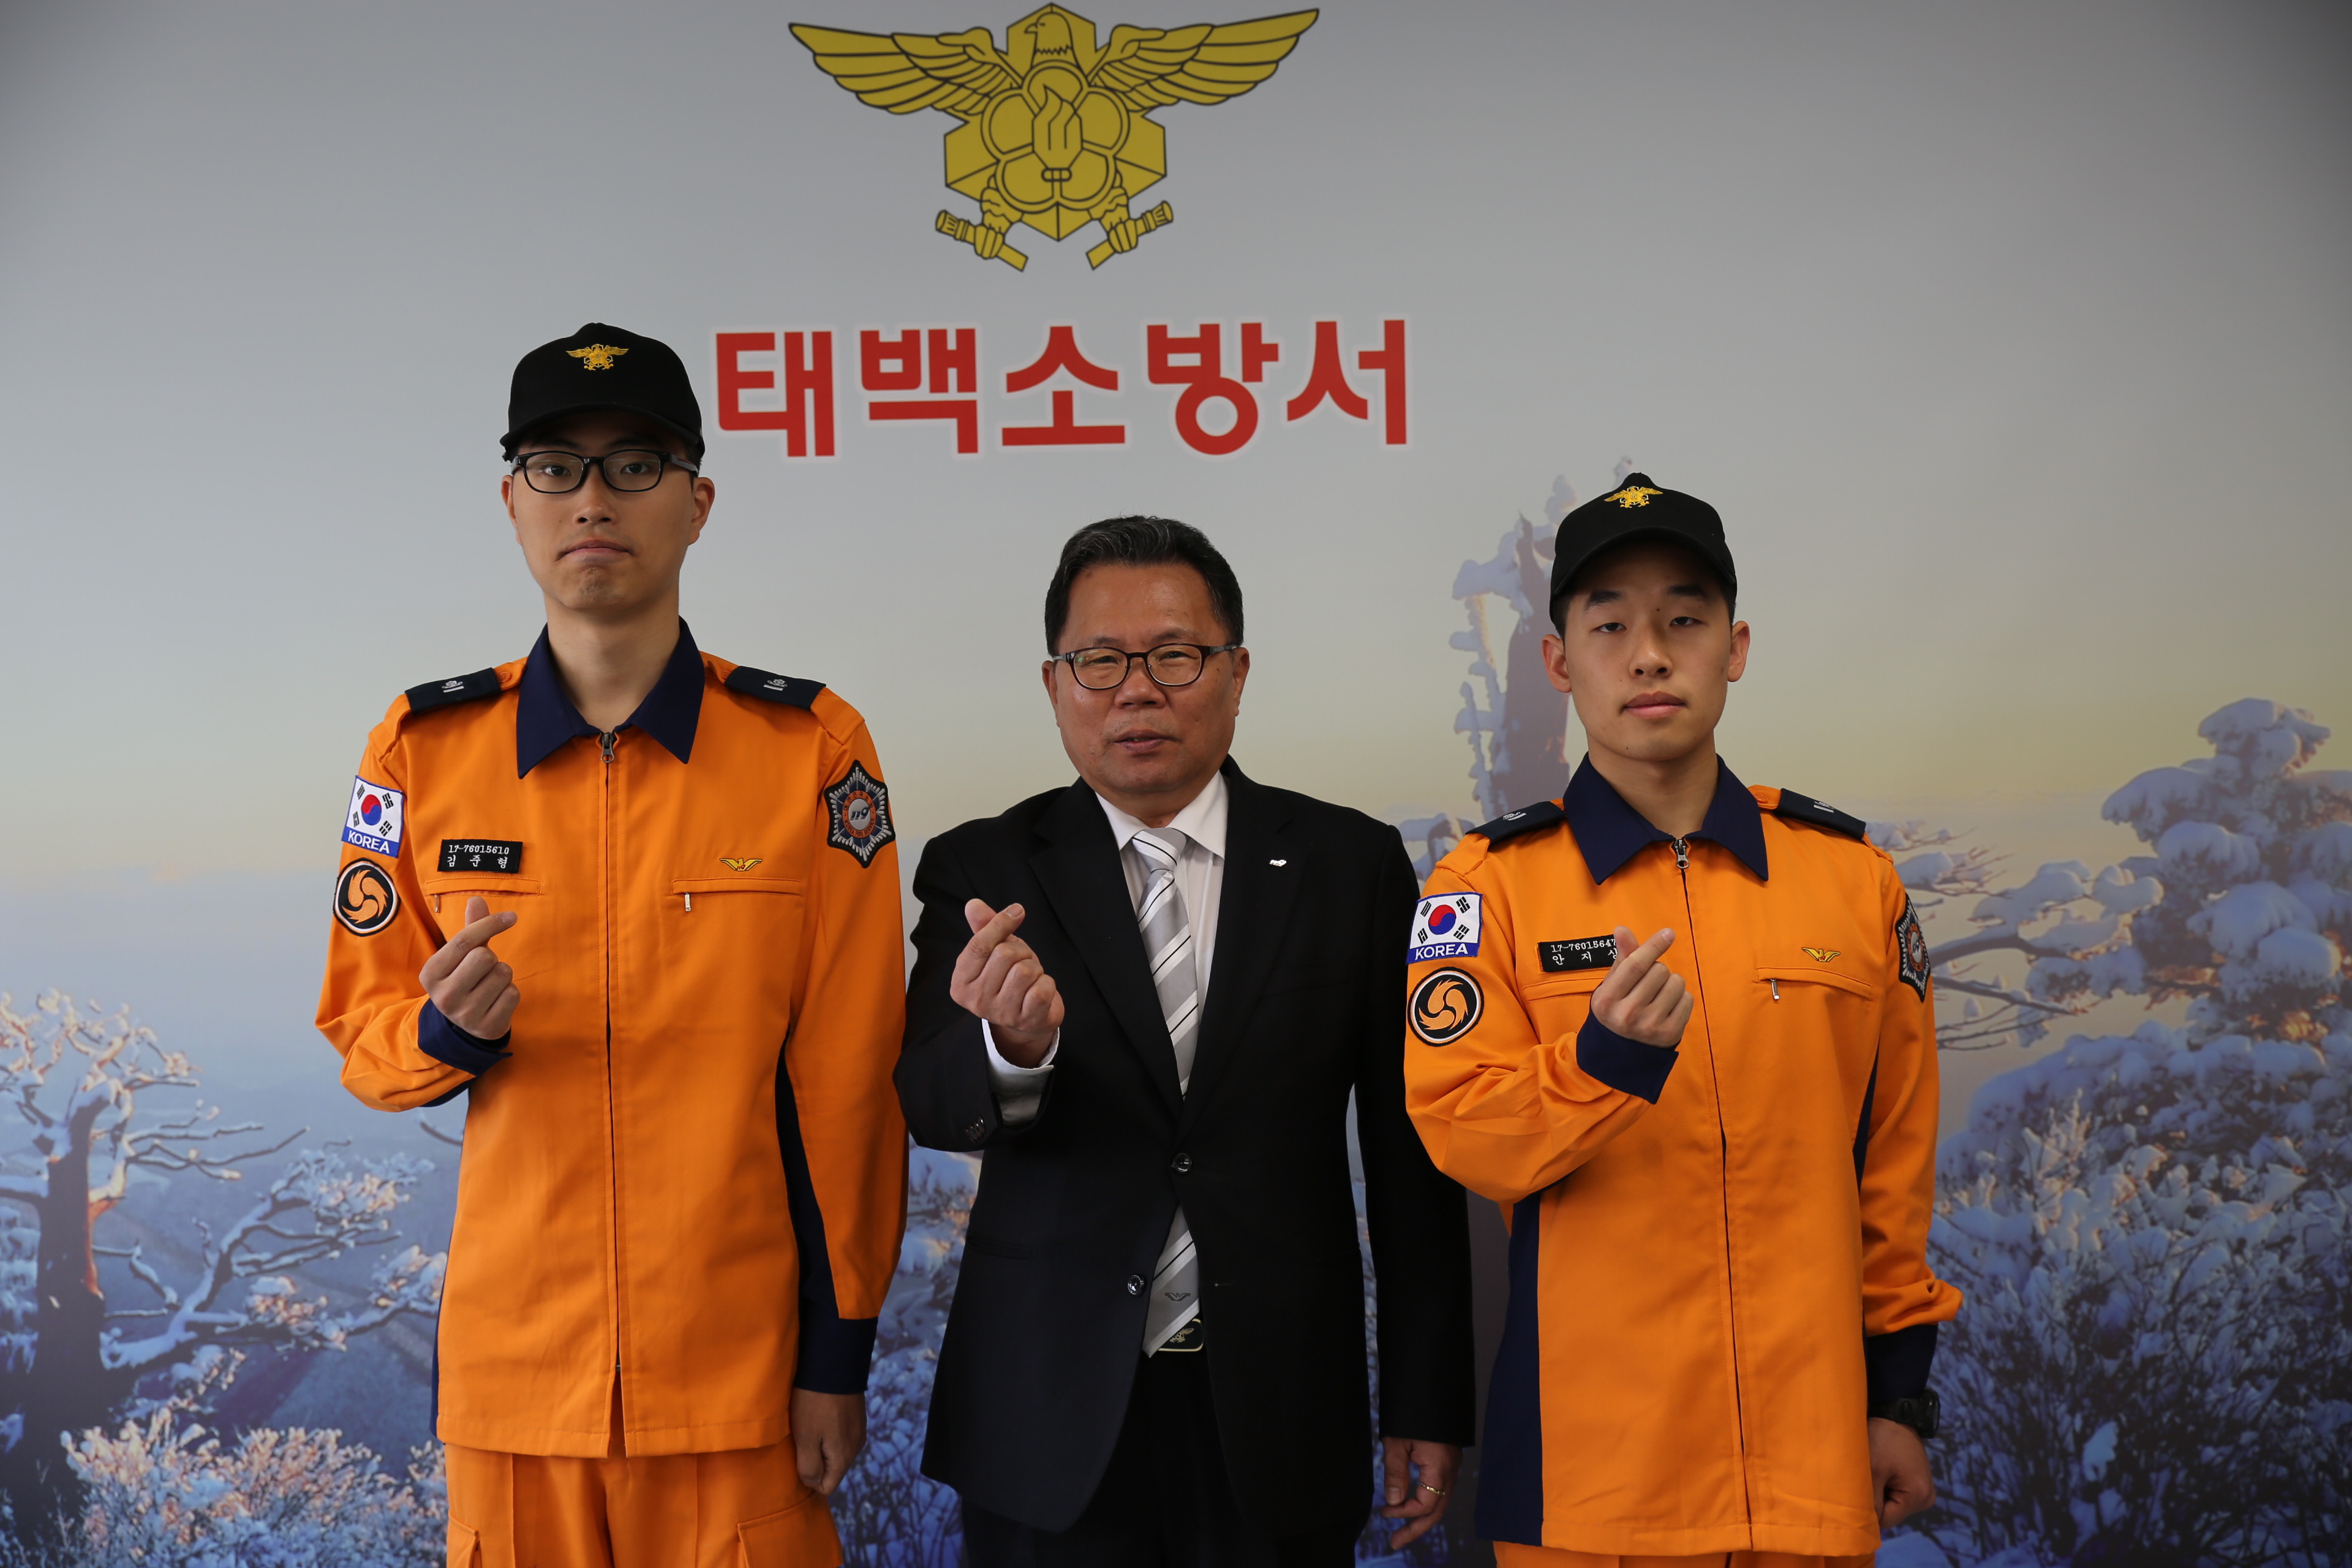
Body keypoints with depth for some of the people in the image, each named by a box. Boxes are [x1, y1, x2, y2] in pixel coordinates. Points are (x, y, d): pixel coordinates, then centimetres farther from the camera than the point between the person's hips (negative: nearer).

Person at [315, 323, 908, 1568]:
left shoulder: (811, 749, -4)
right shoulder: (422, 748, 2)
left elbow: (849, 1074, -1)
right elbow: (359, 1024, 10)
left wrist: (840, 1351, 0)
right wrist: (450, 1029, -13)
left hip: (739, 1366, -1)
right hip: (514, 1362, 2)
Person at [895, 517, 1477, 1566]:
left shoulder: (1352, 866, 1)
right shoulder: (983, 874, 1)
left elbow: (1406, 1154, 3)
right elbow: (928, 1106, -10)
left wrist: (1427, 1404, 2)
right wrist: (1012, 1047, -33)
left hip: (1278, 1421, 0)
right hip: (1053, 1427, 0)